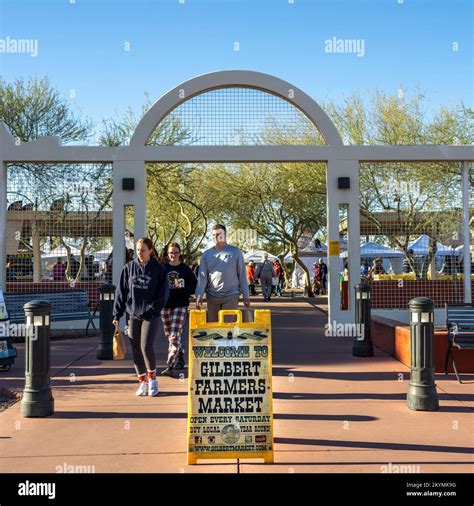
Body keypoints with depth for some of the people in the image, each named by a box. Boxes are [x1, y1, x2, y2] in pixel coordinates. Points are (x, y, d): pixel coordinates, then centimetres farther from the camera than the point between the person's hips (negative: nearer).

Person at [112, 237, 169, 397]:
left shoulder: (159, 269, -2)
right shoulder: (129, 268, 5)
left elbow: (163, 294, -2)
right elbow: (121, 291, 6)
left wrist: (151, 309, -12)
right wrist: (117, 314, 2)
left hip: (151, 315, -3)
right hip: (133, 314, 3)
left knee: (146, 346, -14)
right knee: (136, 350, 5)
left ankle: (152, 378, 9)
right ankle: (143, 382, 19)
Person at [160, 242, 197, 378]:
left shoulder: (185, 269, 1)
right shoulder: (163, 268, 6)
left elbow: (194, 286, 0)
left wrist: (181, 289, -15)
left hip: (180, 306, -3)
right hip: (165, 305, 4)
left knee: (175, 335, -12)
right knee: (169, 335, 12)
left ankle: (170, 366, -14)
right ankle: (180, 358, 34)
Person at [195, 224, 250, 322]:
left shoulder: (235, 251, 2)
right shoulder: (207, 254, 6)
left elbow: (242, 275, 2)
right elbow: (202, 277, 2)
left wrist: (246, 296, 0)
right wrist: (199, 296, -9)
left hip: (231, 296, -2)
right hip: (212, 296, 2)